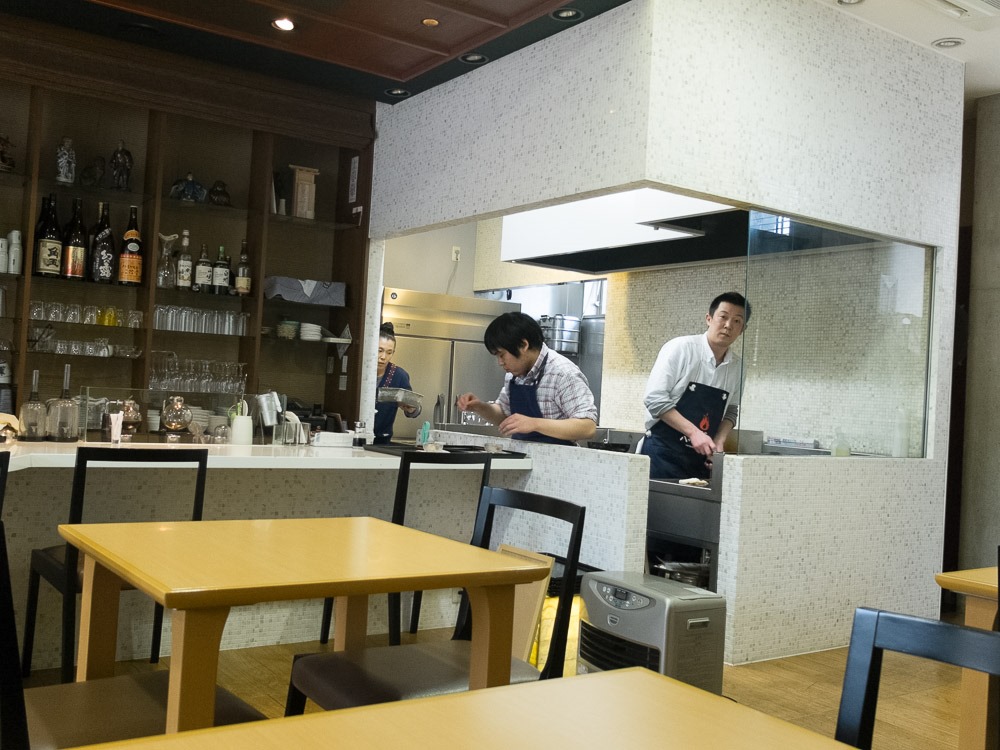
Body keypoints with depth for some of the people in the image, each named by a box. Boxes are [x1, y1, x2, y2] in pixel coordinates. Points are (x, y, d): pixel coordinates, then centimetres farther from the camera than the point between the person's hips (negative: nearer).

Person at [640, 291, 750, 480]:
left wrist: (718, 442, -3)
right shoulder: (680, 348, -9)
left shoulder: (736, 366, 5)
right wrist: (693, 432, -20)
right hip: (663, 453, -5)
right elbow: (655, 399, -15)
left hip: (701, 458, 5)